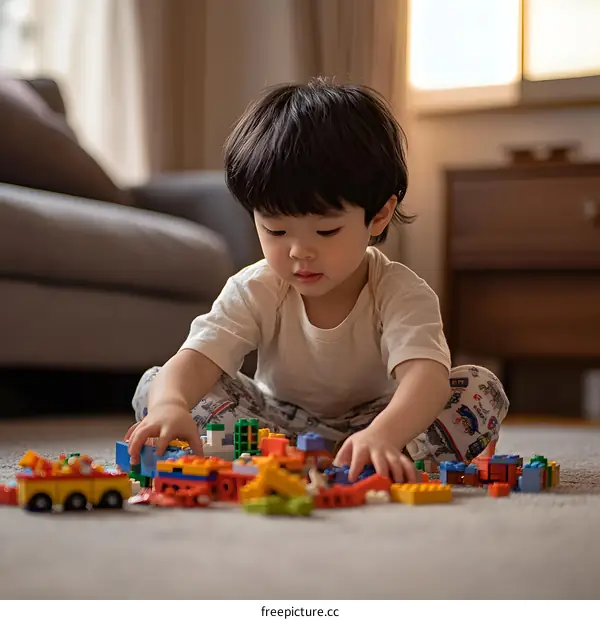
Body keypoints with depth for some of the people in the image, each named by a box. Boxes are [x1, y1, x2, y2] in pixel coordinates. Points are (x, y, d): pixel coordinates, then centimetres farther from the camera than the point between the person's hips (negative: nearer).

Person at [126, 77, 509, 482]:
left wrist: (382, 435, -67)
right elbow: (195, 361, -31)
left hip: (378, 423, -2)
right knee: (155, 387, -19)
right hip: (280, 422, 2)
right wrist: (169, 406, -58)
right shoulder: (255, 292, -17)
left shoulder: (400, 294, -25)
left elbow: (426, 375, -43)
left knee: (484, 392, -25)